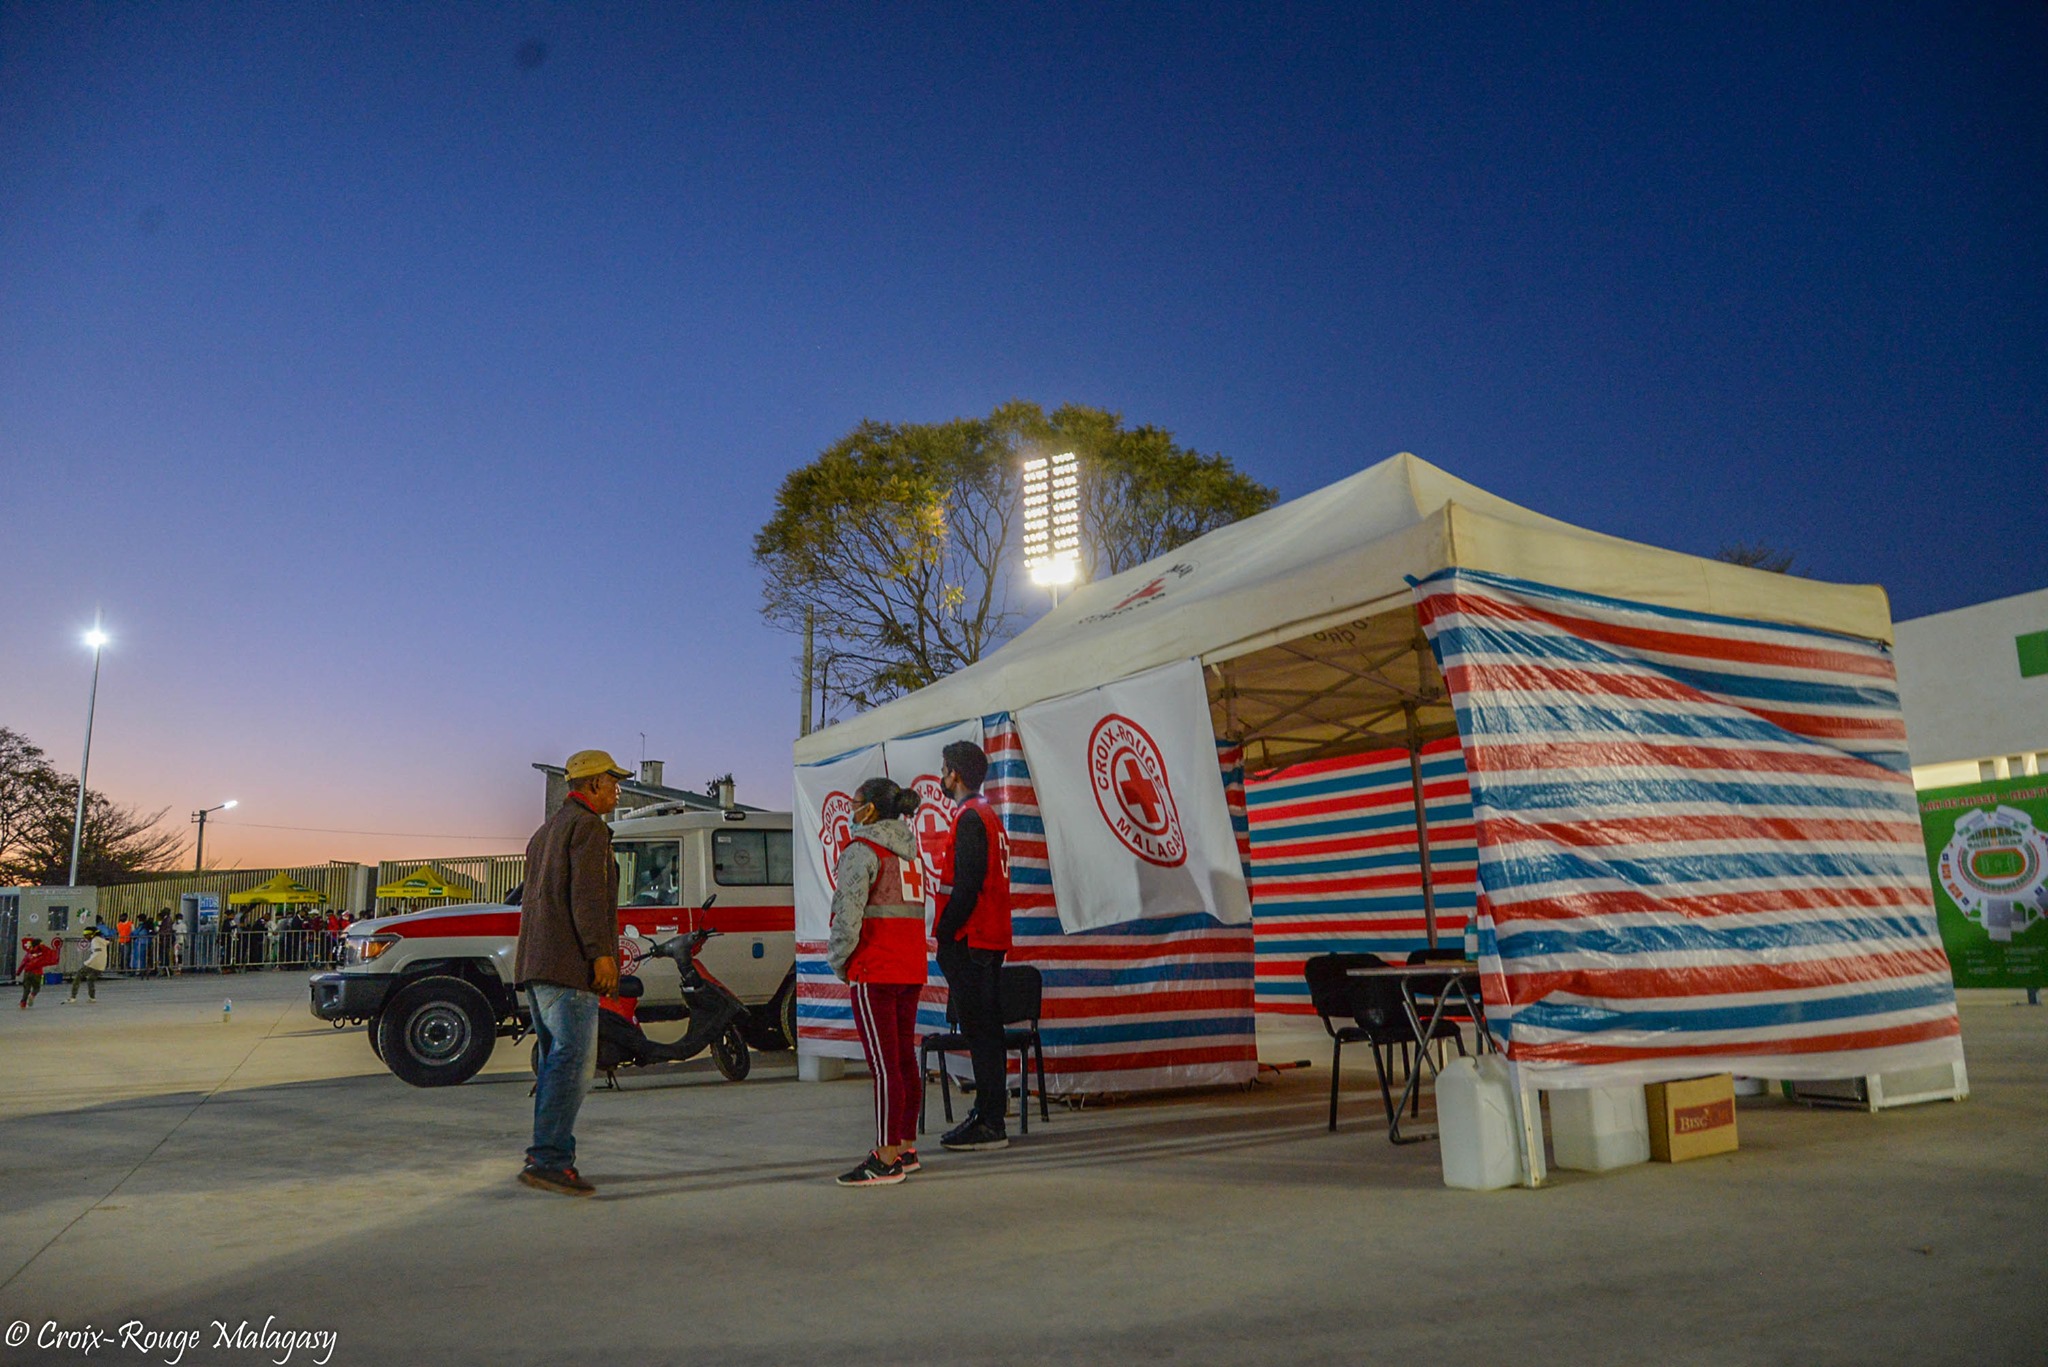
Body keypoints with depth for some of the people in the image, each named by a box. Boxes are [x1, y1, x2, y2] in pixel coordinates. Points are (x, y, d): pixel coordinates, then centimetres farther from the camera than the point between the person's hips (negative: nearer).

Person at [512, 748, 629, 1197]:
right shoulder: (588, 826, -7)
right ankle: (548, 1160, -14)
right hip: (568, 965, -10)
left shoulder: (546, 830, 25)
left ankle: (554, 1157, 14)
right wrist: (601, 953, -21)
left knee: (556, 1060, 13)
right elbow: (586, 895, -18)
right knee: (573, 1062, -11)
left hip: (535, 966, 10)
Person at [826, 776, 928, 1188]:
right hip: (911, 968, 9)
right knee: (905, 1059, 13)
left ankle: (886, 1161, -3)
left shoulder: (863, 850, -9)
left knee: (885, 1065, -7)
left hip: (875, 971, -9)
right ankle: (905, 1149, 20)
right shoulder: (908, 851, 16)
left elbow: (849, 912, -18)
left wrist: (838, 963, -3)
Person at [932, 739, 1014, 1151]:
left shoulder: (969, 817, -13)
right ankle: (991, 1109, 24)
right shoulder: (987, 815, 18)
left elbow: (967, 885, -20)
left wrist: (945, 933, -15)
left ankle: (990, 1123, -4)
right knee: (986, 1028, 15)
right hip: (990, 939, 10)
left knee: (979, 1029, -7)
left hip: (970, 941, -10)